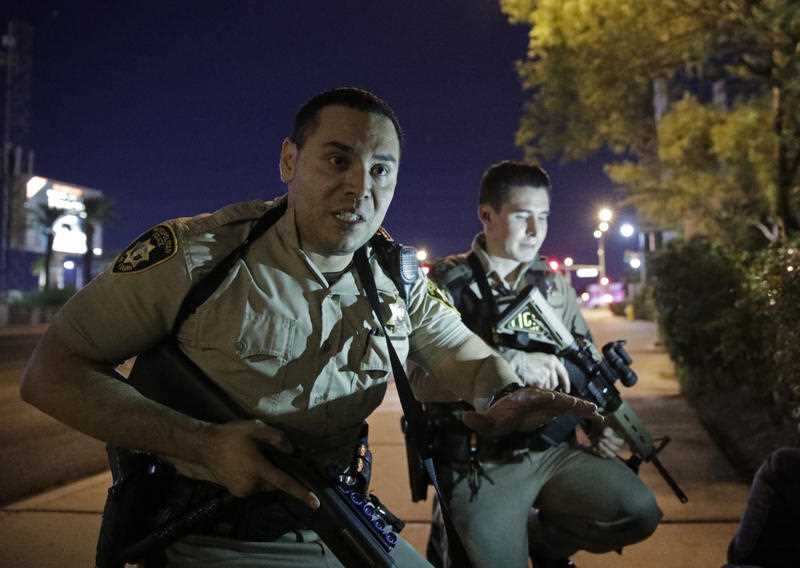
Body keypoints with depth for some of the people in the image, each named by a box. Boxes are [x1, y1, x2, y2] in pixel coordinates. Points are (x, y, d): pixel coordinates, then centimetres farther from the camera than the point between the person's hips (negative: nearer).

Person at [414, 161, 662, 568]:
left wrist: (602, 424, 3)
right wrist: (510, 361, -29)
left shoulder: (555, 285, 10)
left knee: (638, 513, -12)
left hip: (553, 450, 5)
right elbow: (420, 371, -21)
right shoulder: (448, 283, -7)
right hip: (479, 464, -4)